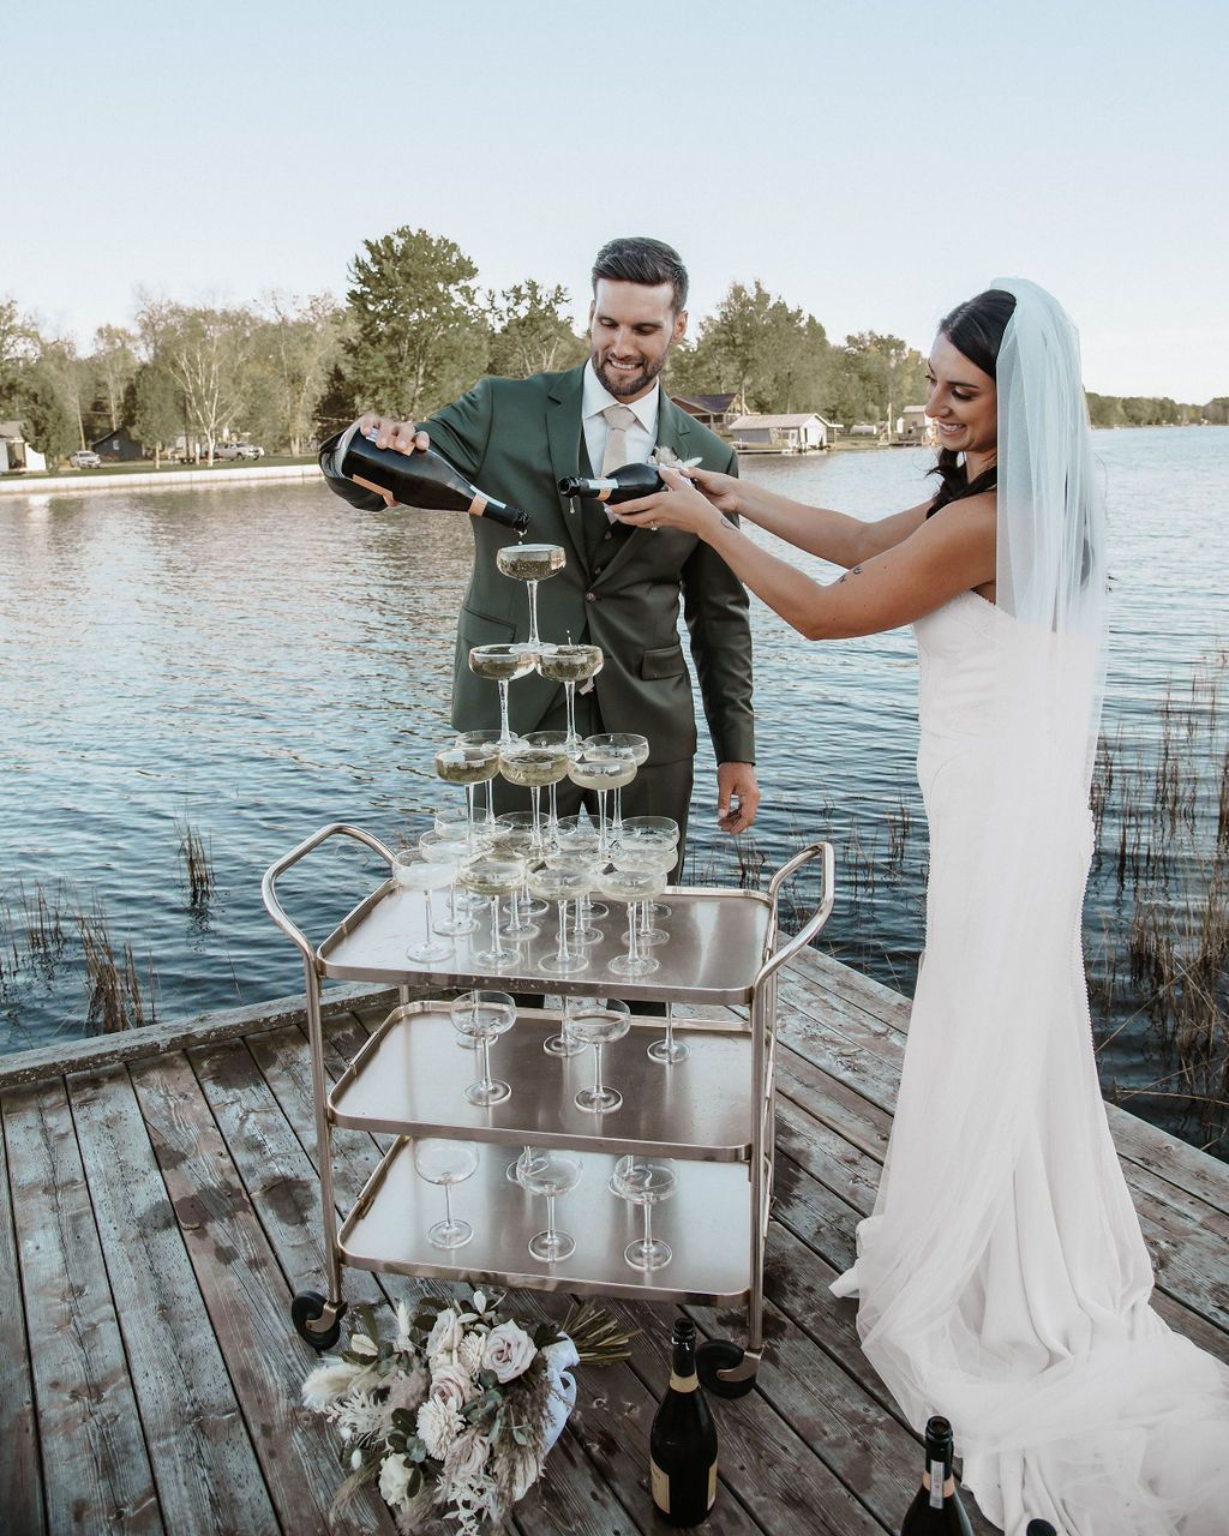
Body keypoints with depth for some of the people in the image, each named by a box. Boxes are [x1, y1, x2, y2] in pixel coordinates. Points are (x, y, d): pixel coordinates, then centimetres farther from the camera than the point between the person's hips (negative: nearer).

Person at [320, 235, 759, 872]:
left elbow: (720, 613, 9)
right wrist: (368, 444, -29)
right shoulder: (503, 411, 0)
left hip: (647, 729, 2)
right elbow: (373, 479, -4)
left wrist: (737, 749, 6)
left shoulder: (708, 459, 5)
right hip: (514, 722, -1)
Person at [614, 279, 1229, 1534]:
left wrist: (702, 523, -8)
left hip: (1004, 825, -10)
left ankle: (995, 1302, 29)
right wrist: (740, 496, 13)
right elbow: (864, 542, 15)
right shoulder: (1017, 498, 7)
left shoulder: (986, 521, -23)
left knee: (986, 1056, 7)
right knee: (1014, 1051, 22)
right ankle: (1044, 1275, 44)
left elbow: (823, 613, -17)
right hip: (1018, 813, 10)